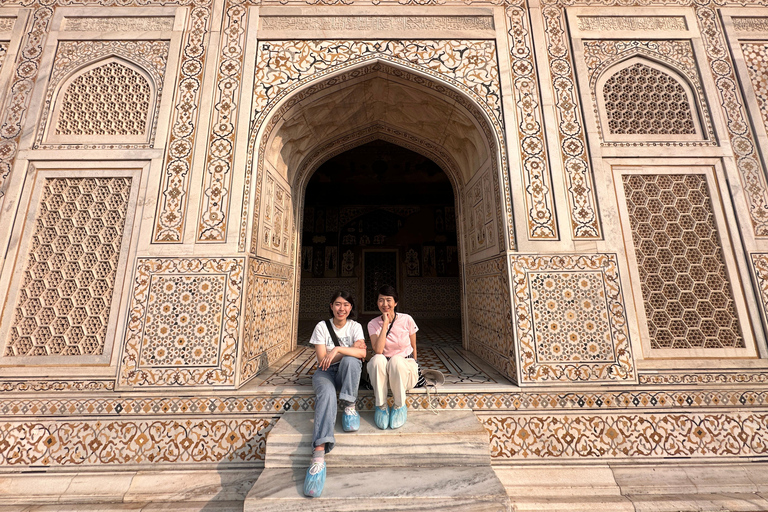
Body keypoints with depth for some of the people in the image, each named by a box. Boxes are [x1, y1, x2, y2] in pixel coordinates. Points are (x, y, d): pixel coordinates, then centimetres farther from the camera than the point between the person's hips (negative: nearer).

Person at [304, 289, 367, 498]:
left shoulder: (355, 326, 0)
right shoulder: (322, 326, -3)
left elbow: (362, 353, -15)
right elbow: (322, 359, -9)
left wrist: (338, 349, -27)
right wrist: (351, 350, -13)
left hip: (348, 372, 1)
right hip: (325, 372, -1)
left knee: (350, 361, -34)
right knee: (327, 393, -35)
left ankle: (349, 407, -17)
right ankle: (319, 453, -41)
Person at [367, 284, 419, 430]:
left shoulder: (407, 320, -8)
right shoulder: (373, 324, -6)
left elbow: (413, 347, 5)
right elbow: (378, 350, -23)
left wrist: (412, 366, 0)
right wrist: (385, 323, -23)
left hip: (405, 366, 0)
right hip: (382, 370, 1)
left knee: (396, 360, -34)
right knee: (377, 359, -32)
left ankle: (400, 406, -12)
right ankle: (381, 406, -15)